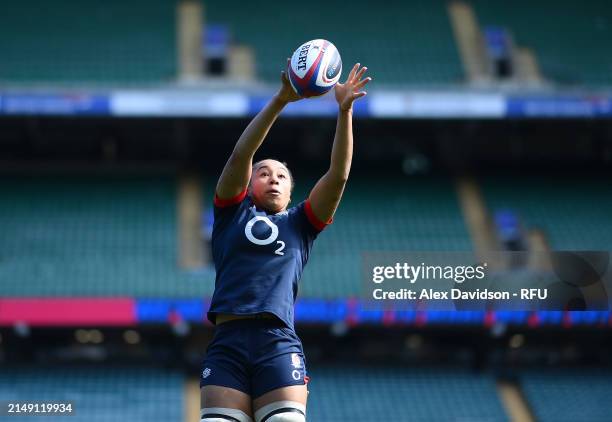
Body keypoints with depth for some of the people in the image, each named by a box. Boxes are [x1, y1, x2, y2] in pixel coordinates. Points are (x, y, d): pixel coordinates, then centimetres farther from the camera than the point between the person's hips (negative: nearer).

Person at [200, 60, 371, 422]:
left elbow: (338, 175, 11)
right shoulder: (232, 213, 19)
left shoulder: (300, 224, 21)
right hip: (228, 343, 0)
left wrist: (345, 111, 1)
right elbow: (241, 155, 6)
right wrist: (281, 100, -3)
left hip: (280, 345, 1)